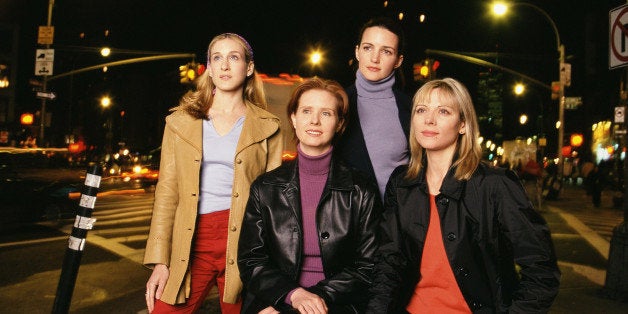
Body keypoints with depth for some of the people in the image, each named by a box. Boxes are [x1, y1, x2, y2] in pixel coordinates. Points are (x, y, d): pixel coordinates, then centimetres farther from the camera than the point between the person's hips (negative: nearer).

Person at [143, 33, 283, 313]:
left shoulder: (267, 128, 5)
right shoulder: (181, 121, 9)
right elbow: (167, 192, 5)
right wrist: (159, 260, -2)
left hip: (242, 242, -1)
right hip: (190, 242, 1)